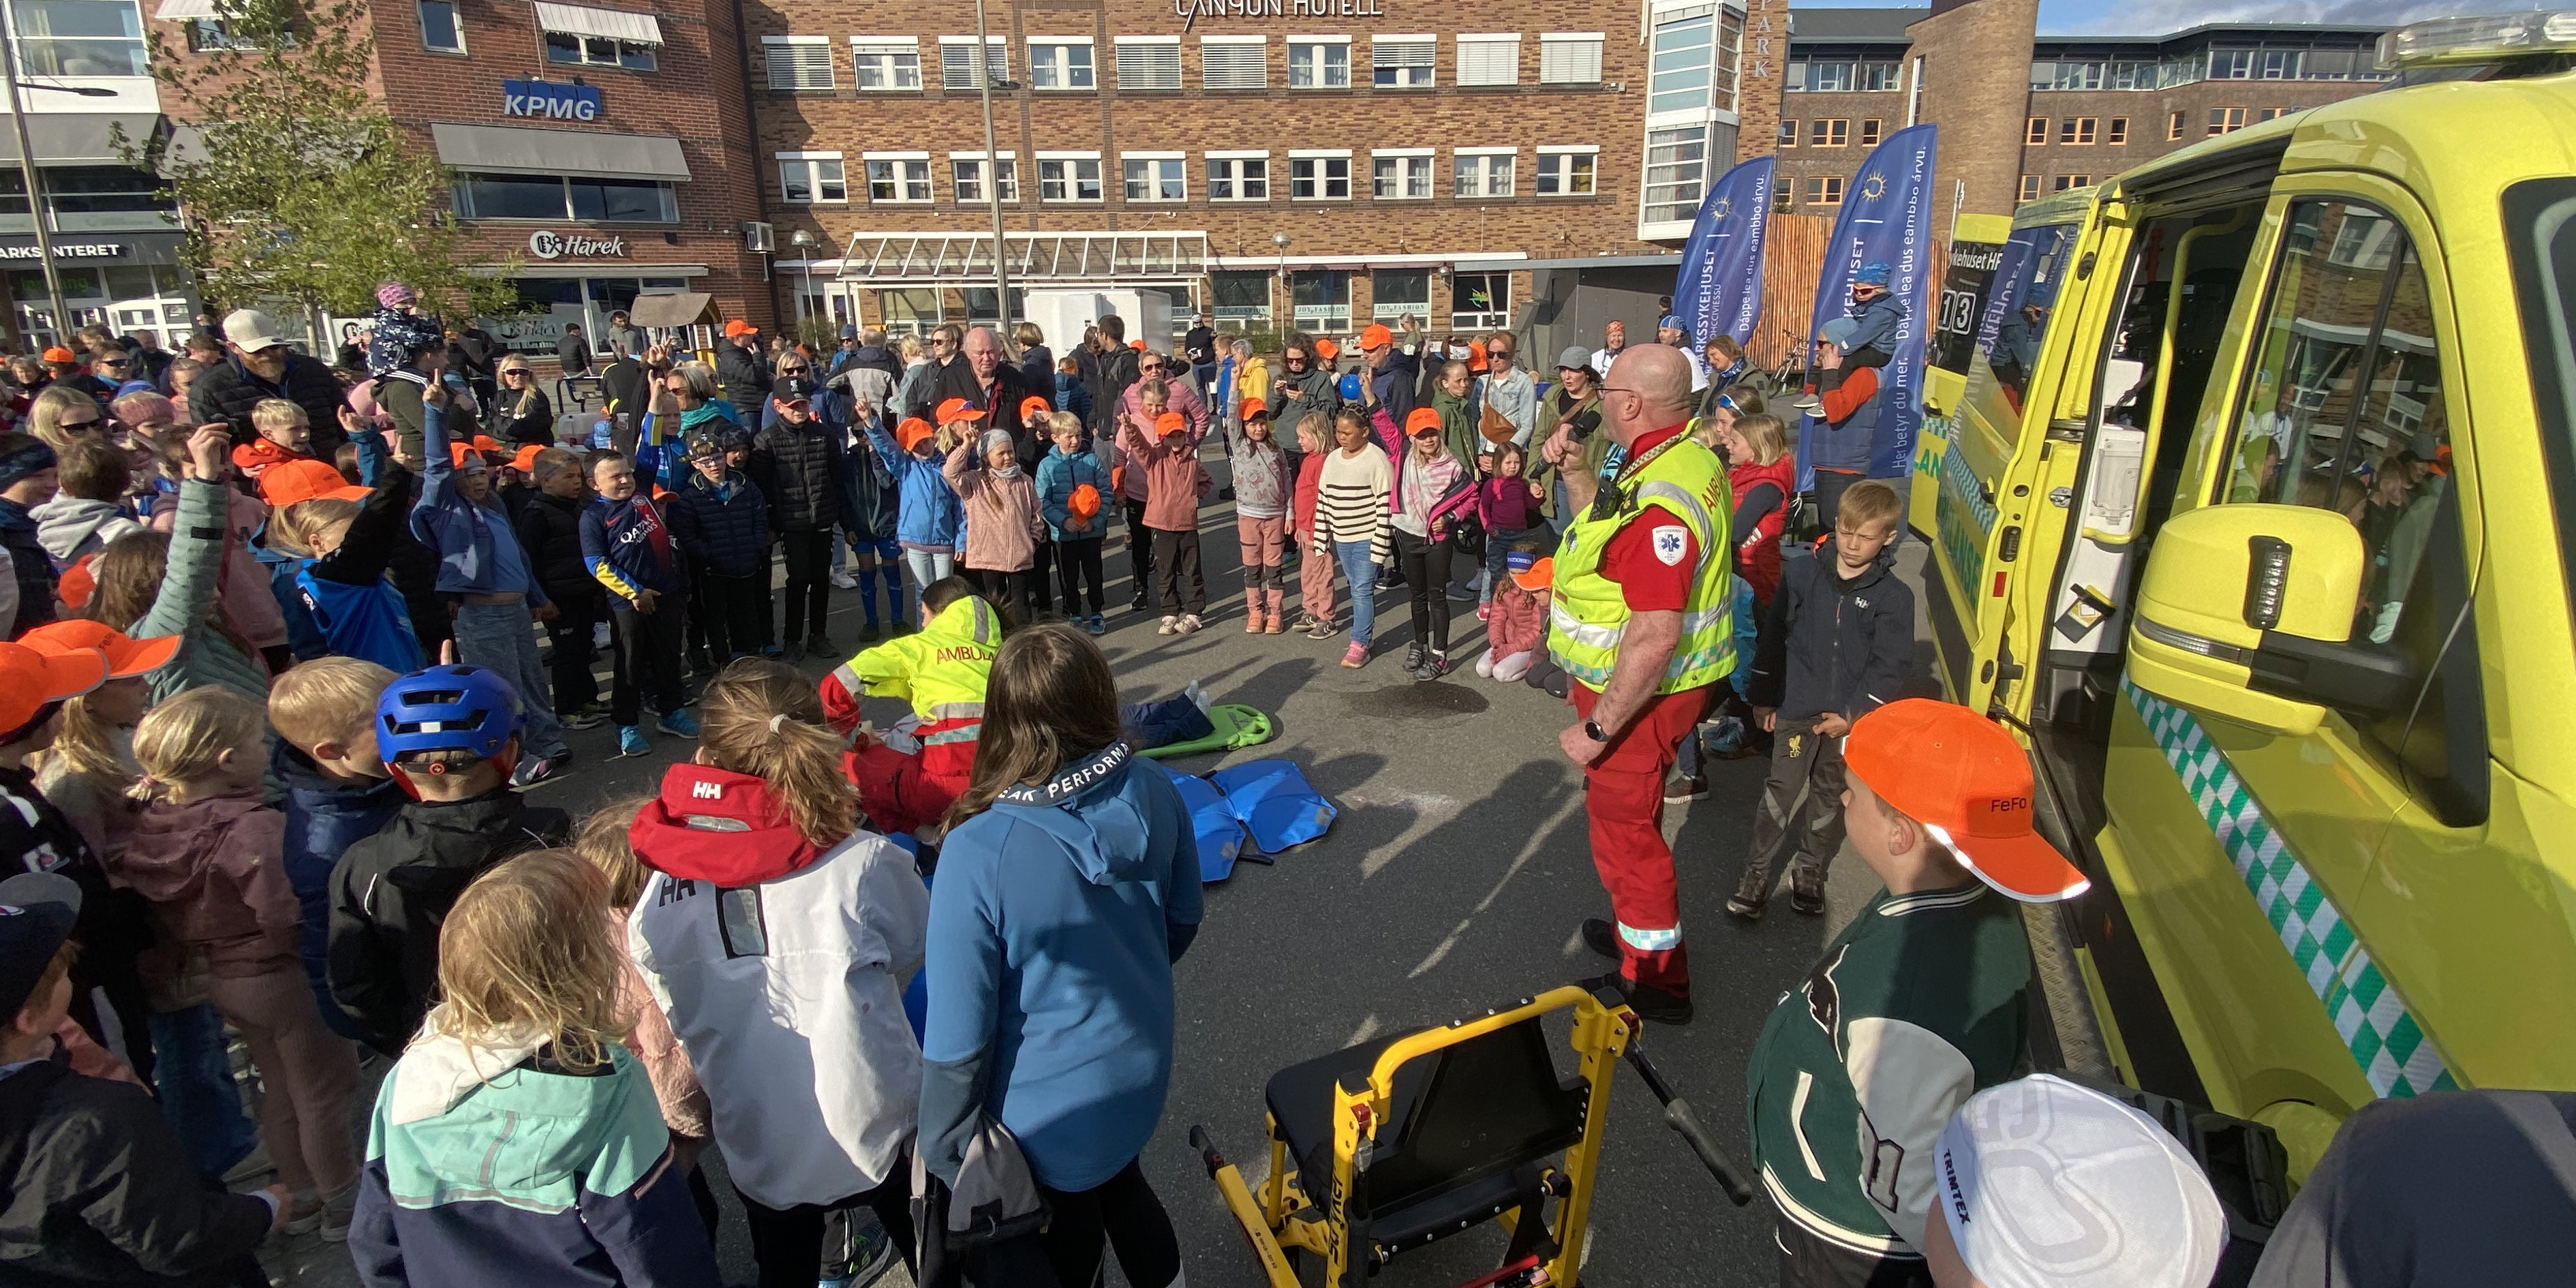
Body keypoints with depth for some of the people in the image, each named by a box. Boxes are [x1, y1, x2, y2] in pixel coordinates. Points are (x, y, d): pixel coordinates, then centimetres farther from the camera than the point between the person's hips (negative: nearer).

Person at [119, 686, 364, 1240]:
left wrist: (199, 946, 17)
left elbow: (154, 911, 6)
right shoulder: (254, 828, -30)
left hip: (222, 980, 8)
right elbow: (283, 913, -35)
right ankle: (343, 1206, 26)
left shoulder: (151, 826, -4)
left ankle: (301, 1198, 40)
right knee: (323, 1095, 11)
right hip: (284, 979, -8)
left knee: (279, 1090, 25)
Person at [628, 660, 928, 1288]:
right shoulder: (865, 864, -25)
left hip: (757, 1149, 2)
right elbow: (916, 952, -6)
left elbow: (651, 1017, -3)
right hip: (875, 1132, -2)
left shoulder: (658, 882, -18)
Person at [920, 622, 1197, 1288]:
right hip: (1142, 1075, 5)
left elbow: (958, 1033, -23)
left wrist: (946, 1156, -6)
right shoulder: (1154, 793, -18)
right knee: (1121, 1188, 33)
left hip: (1047, 1117, -4)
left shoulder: (979, 851, -32)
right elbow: (1183, 920, 0)